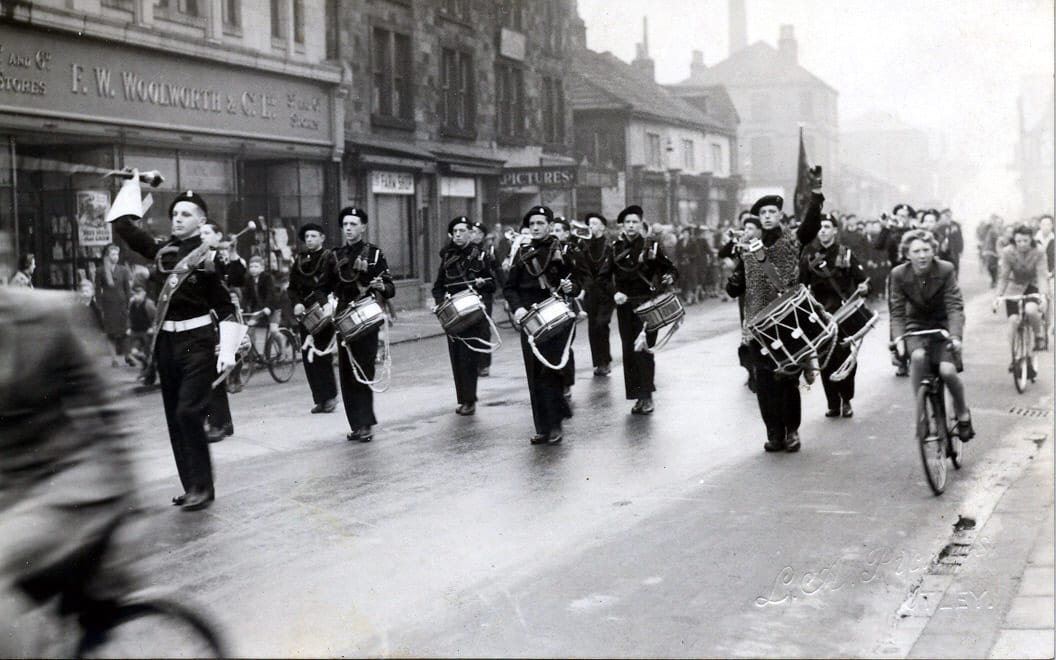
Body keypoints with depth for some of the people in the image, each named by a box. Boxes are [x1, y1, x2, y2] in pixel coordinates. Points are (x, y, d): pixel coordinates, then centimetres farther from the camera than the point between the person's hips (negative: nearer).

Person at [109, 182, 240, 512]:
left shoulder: (210, 255, -8)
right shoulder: (163, 250, 6)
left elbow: (226, 307, -8)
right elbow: (123, 226, 14)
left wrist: (228, 350, -14)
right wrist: (132, 186, 16)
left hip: (198, 341, -6)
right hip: (166, 340, 6)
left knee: (189, 413, -14)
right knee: (174, 417, 8)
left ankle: (202, 487, -5)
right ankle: (192, 486, 17)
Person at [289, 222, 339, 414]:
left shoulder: (330, 258, -1)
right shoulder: (299, 260, 13)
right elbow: (292, 287, 13)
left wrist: (327, 304, -20)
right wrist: (296, 303, -4)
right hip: (305, 313, 5)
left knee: (322, 354, -7)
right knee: (307, 356, 2)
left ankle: (330, 396, 7)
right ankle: (319, 399, 8)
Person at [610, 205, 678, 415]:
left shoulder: (652, 247, 1)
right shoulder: (614, 249, 6)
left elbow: (671, 268, 7)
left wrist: (669, 277, -15)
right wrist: (614, 293, -12)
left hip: (646, 304, -3)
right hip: (624, 305, 3)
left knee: (644, 349, -10)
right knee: (629, 350, 4)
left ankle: (647, 396, -5)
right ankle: (638, 396, 13)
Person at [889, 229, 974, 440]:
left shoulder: (946, 270, -16)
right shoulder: (899, 274, -13)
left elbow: (955, 306, -19)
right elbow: (897, 311, -11)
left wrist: (955, 336, -34)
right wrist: (898, 339, -27)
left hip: (942, 326, -1)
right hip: (916, 327, 1)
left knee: (947, 371, -23)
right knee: (918, 356, -33)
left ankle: (962, 412, 8)